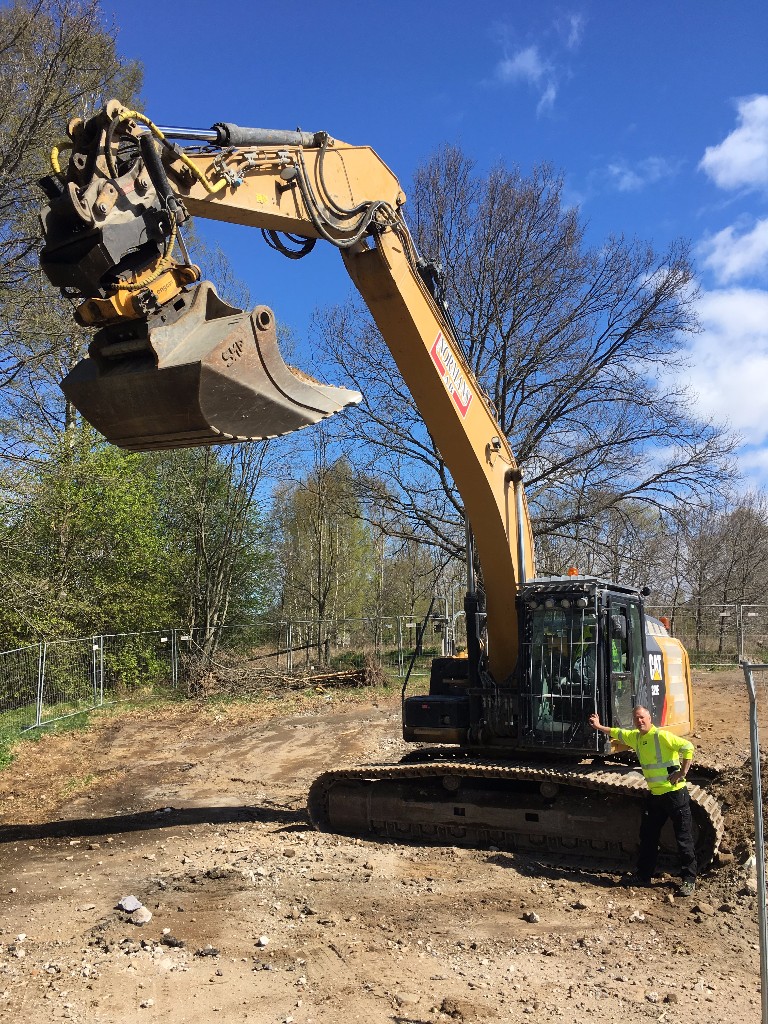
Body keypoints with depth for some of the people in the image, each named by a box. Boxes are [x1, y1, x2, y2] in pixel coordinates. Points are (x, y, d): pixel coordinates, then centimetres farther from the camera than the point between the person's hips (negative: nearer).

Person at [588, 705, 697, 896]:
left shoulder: (661, 736, -17)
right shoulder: (635, 737, 7)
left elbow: (688, 747, -24)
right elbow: (617, 733, 25)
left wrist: (682, 773, -22)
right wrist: (599, 726, 30)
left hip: (675, 793, -8)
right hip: (655, 795, 8)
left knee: (684, 839, 0)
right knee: (648, 836, 13)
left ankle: (689, 880, 9)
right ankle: (644, 876, 23)